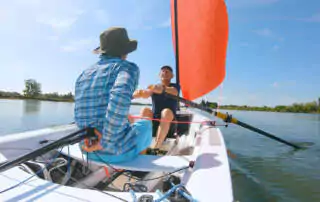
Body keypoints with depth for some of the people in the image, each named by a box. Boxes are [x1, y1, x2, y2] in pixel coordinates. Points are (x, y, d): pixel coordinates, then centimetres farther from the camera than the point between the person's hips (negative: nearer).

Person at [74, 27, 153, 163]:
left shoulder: (83, 75, 8)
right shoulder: (128, 67, -11)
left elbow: (80, 118, 14)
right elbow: (121, 96, -33)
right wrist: (105, 143, -25)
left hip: (89, 151, 6)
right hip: (119, 151, -6)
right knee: (145, 123, 26)